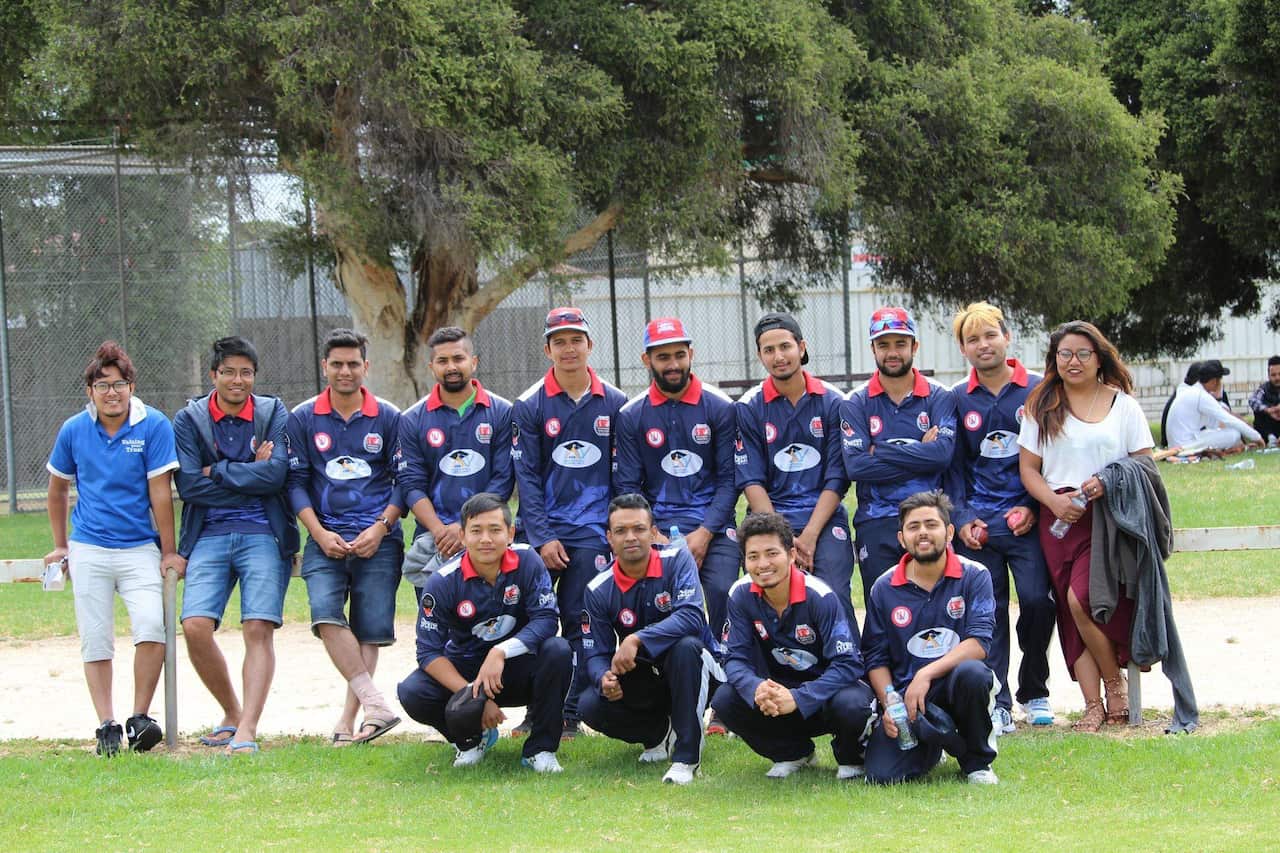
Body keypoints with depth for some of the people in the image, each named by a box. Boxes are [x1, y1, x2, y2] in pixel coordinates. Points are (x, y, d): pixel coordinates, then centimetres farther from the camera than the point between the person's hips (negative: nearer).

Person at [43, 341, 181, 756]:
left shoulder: (153, 427, -7)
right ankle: (106, 726, 6)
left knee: (151, 626, -19)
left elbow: (160, 492, -6)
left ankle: (140, 719, -9)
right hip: (88, 550, 2)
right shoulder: (74, 430, 2)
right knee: (95, 640, 1)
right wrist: (60, 546, 19)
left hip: (140, 548, -2)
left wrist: (169, 552, -5)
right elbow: (57, 488, 17)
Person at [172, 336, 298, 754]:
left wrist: (218, 472, -5)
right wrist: (250, 475, -5)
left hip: (263, 536, -1)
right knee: (196, 627, -13)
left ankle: (247, 730, -17)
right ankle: (231, 712, 8)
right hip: (209, 536, 1)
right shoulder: (189, 420, 7)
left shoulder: (273, 414, 6)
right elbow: (189, 484, -4)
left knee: (258, 629, -13)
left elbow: (276, 473, -8)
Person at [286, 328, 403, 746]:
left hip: (377, 540, 0)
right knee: (326, 614, -22)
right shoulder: (302, 419, 8)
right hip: (326, 537, 0)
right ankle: (375, 704, -24)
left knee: (370, 631, -3)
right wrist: (319, 533, -6)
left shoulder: (389, 418, 7)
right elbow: (296, 482, 6)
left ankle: (347, 721, 2)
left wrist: (380, 528, -6)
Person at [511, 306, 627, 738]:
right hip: (542, 529, 0)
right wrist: (542, 537, -8)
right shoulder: (530, 405, 1)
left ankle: (569, 714, 6)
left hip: (592, 532, 0)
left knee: (579, 624, 0)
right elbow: (526, 475, -1)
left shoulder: (615, 403, 5)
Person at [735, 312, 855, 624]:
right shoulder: (750, 408, 7)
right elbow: (751, 481, 2)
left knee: (834, 597, -17)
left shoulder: (832, 402, 6)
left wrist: (809, 536, -9)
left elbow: (837, 478, 2)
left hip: (823, 518, 0)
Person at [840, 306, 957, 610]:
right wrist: (921, 453, -9)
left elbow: (943, 454, -11)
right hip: (877, 526, 1)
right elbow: (855, 466, -8)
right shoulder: (856, 403, 7)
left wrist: (879, 451, -9)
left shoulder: (940, 398, 7)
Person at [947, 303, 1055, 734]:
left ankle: (1034, 691, 9)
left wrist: (1034, 507, -5)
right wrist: (962, 519, -1)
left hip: (1027, 517, -1)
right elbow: (952, 467, 11)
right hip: (977, 523, 1)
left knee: (1036, 602, -10)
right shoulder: (957, 399, 9)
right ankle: (996, 702, 4)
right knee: (987, 610, -2)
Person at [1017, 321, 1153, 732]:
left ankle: (1114, 681, 1)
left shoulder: (1123, 405, 6)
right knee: (1072, 612, -2)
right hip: (1060, 519, 3)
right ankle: (1094, 706, 2)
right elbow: (1028, 468, 10)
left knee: (1081, 600, -20)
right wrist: (1054, 500, -9)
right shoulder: (1041, 408, 12)